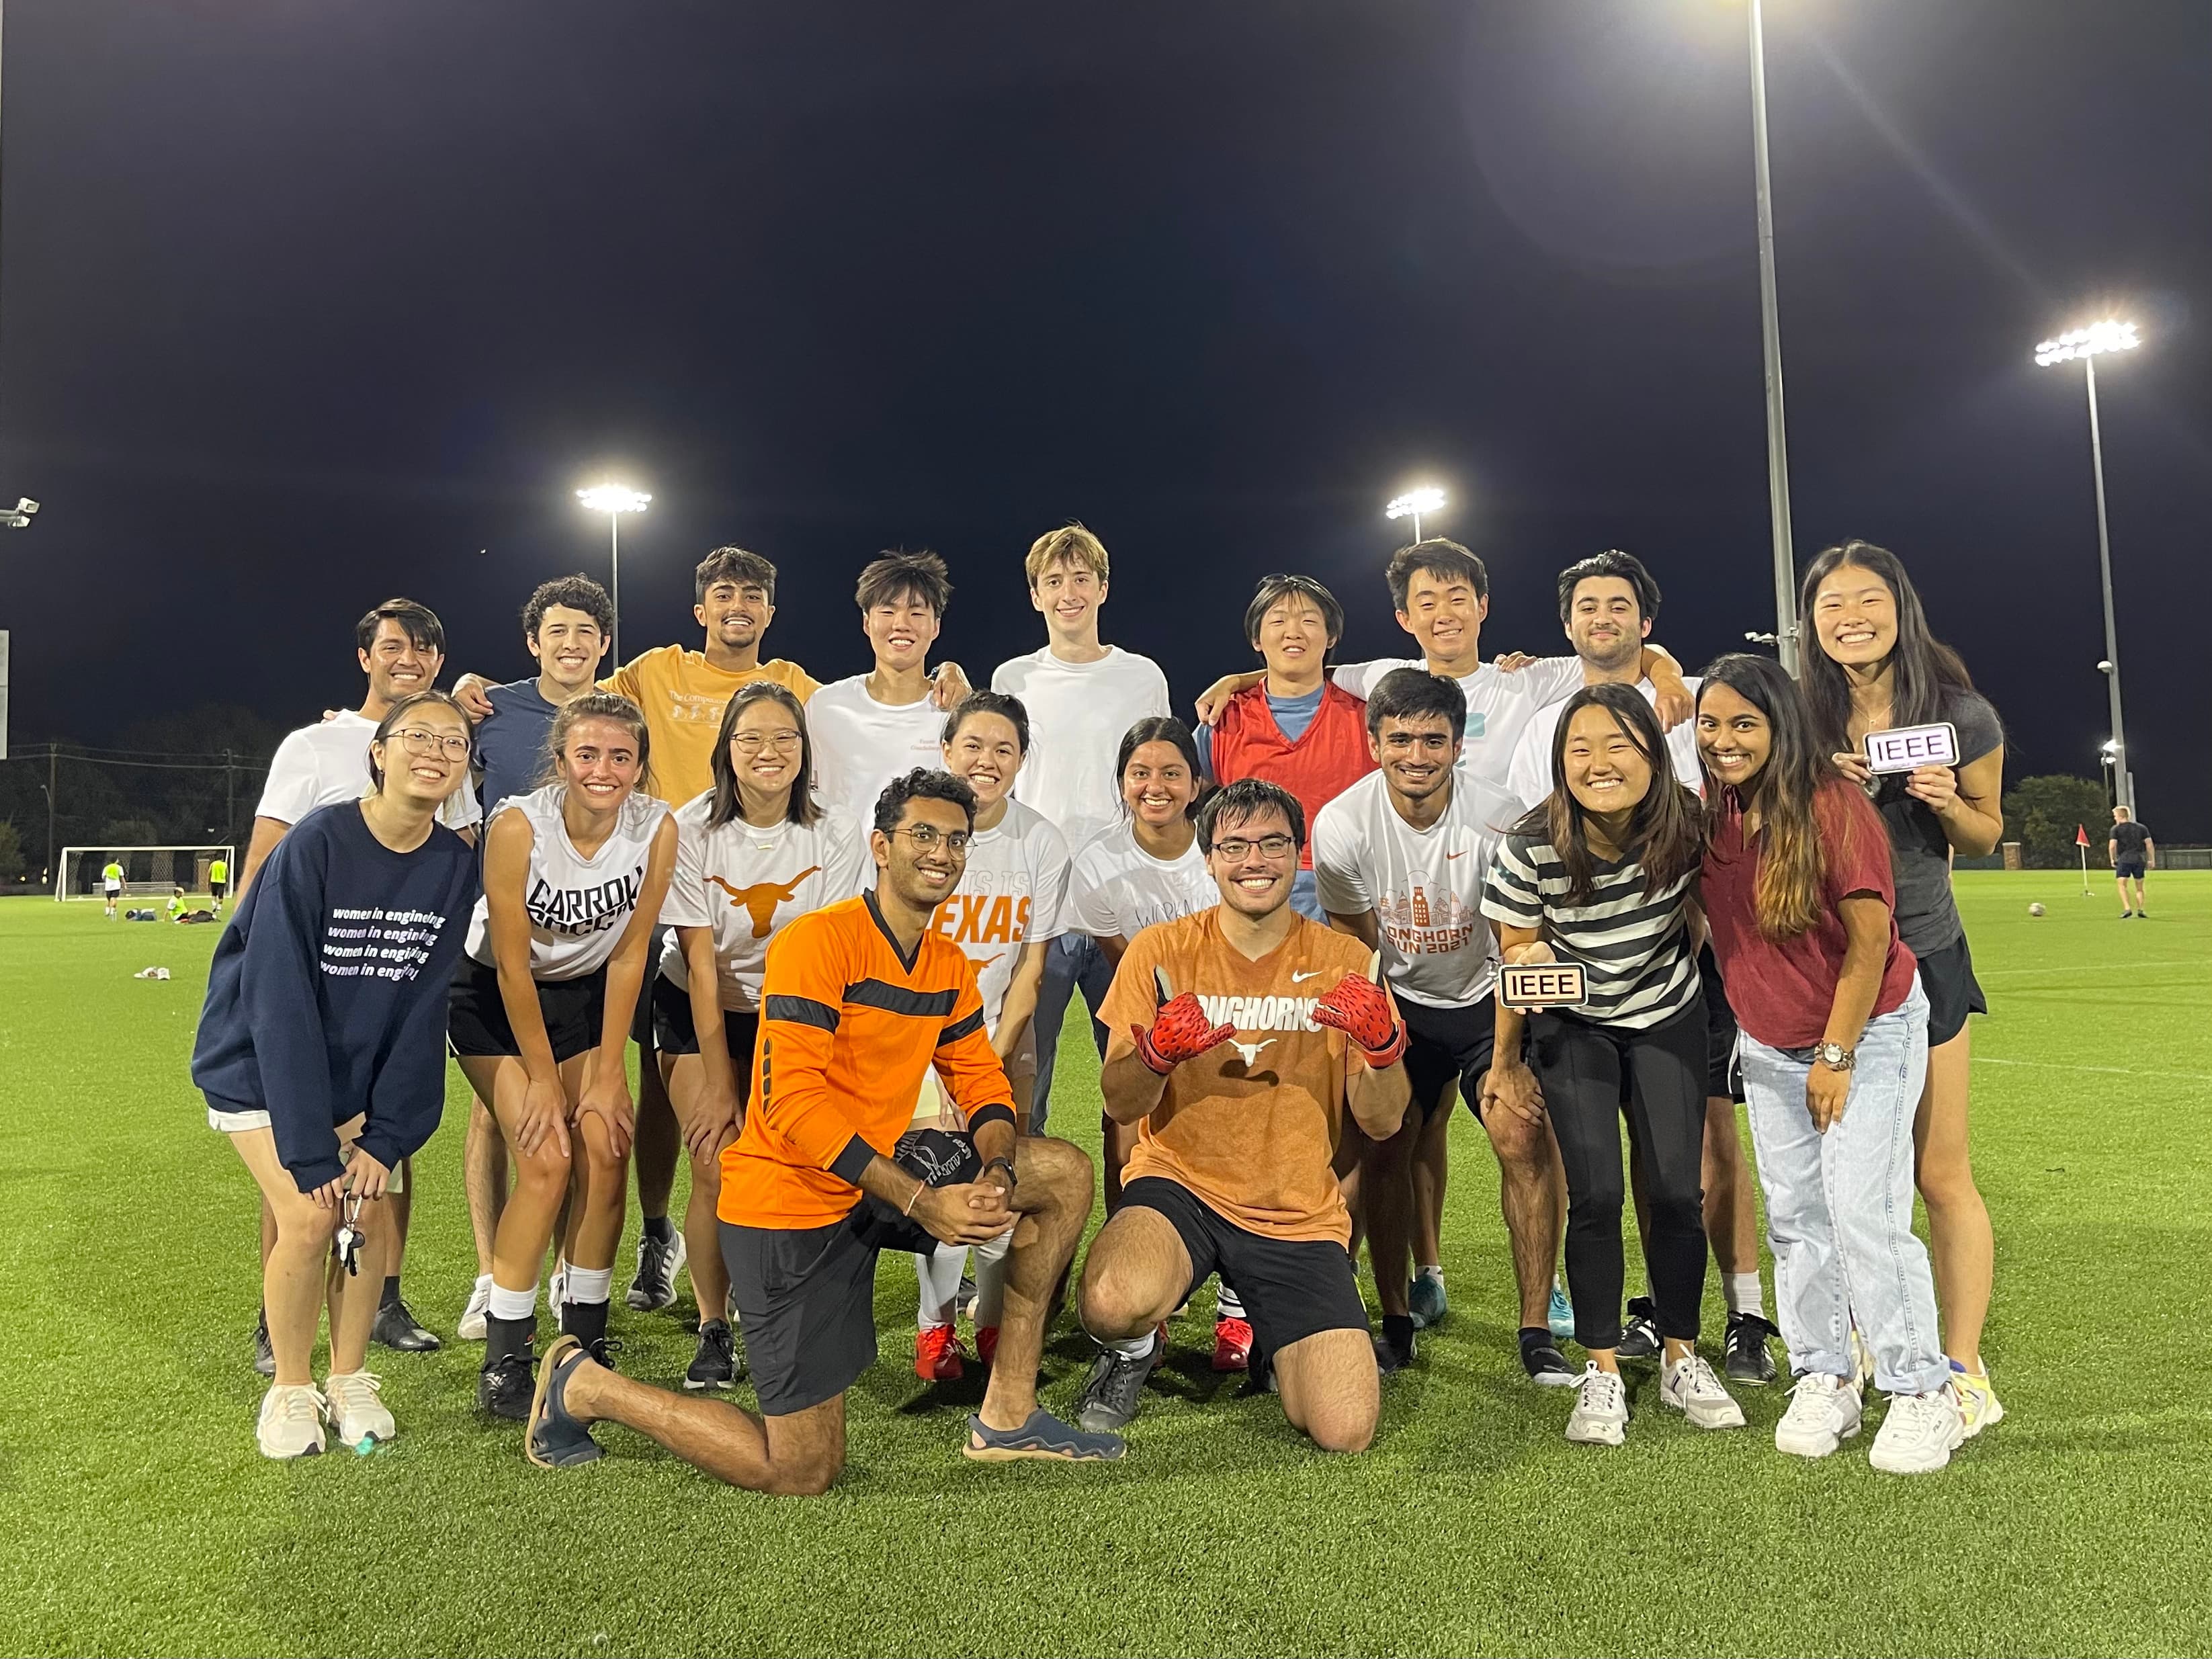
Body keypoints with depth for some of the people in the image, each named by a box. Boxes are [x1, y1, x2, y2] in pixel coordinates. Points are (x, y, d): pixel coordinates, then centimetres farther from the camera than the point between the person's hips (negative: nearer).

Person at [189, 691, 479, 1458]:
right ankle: (290, 1390, 8)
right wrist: (310, 1149, -26)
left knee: (372, 1209, -7)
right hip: (260, 1060, -4)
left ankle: (350, 1380, 15)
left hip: (355, 1067, 4)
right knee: (309, 1216, -15)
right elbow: (280, 999, -25)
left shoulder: (455, 865, -12)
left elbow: (423, 1007, -9)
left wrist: (387, 1135, -13)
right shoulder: (315, 844, -25)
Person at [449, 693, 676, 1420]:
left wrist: (607, 1074, -10)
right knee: (546, 1160, -15)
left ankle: (584, 1344, 9)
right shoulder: (518, 825, -28)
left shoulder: (657, 828, -19)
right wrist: (543, 1079, -15)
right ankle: (504, 1360, 0)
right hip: (495, 997, -3)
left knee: (606, 1152, -9)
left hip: (585, 994, 3)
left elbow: (628, 957, -11)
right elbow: (512, 967, -20)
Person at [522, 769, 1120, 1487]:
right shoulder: (818, 941, -18)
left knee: (1065, 1173, 1)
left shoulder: (950, 965, 7)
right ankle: (583, 1387, 17)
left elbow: (982, 1083, 9)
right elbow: (792, 1104, -25)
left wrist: (996, 1173, -14)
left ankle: (1008, 1414, 6)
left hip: (876, 1176, 8)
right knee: (802, 1472, -2)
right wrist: (921, 1201, -28)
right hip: (791, 1200, -8)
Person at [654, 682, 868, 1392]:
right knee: (717, 1170, -12)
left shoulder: (835, 839, -13)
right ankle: (714, 1330, 7)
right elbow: (701, 964, -15)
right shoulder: (692, 829, -16)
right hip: (695, 1011, -1)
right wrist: (717, 1084, -15)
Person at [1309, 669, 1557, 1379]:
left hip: (1487, 997, -1)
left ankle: (1537, 1331, -4)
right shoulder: (1341, 825, -17)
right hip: (1398, 1002, 1)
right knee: (1384, 1150, -7)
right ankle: (1397, 1323, 11)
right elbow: (1357, 946, -4)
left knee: (1524, 1139, -17)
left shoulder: (1497, 819, -21)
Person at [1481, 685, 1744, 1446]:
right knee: (1596, 1195, -9)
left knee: (1676, 1191, -2)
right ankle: (1602, 1374, 7)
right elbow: (1517, 954, -11)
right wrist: (1506, 1062, -4)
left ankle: (1681, 1359, 19)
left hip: (1669, 1019, 2)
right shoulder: (1532, 845, -24)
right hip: (1573, 1027, -2)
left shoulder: (1688, 823, -20)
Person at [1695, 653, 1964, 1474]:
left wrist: (1836, 1055, -15)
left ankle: (1923, 1394, 6)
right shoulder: (1710, 815, -4)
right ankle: (1823, 1382, 21)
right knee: (1794, 1217, 8)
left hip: (1870, 1031, -6)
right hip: (1770, 1047, 6)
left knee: (1863, 1213, -10)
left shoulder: (1834, 806, -21)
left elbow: (1869, 938, -19)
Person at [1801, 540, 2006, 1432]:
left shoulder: (1962, 715, -7)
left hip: (1922, 956, -1)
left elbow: (1984, 836, 5)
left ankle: (1963, 1369, 15)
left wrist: (1950, 803, -17)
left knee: (1941, 1174, 2)